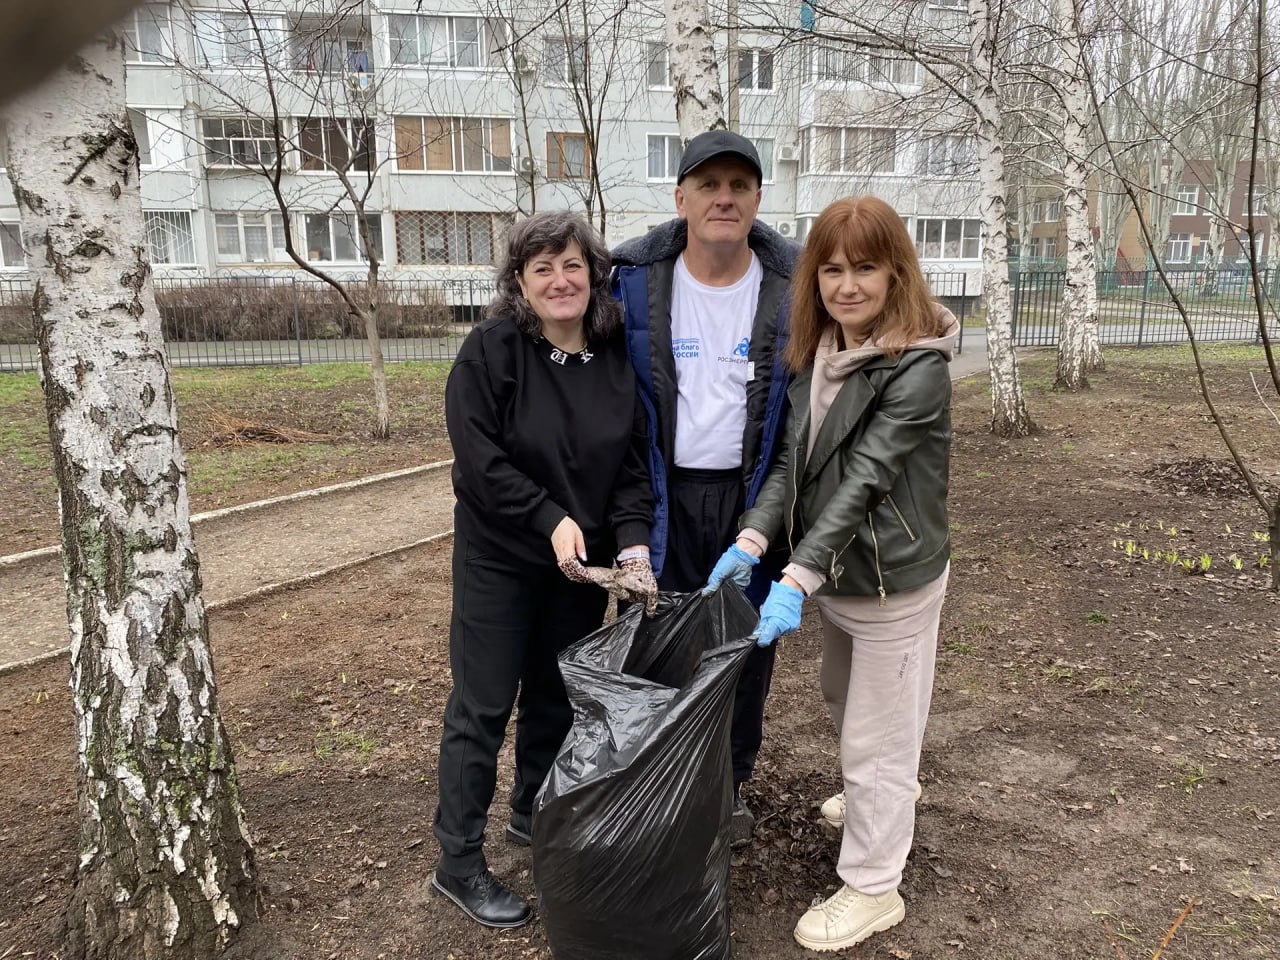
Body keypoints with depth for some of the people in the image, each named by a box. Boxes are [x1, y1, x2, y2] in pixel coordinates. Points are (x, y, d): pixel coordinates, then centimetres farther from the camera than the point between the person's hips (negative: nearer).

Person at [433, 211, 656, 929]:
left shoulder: (619, 359, -2)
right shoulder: (491, 349, -14)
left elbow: (633, 464, -3)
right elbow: (480, 458, -18)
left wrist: (634, 543, -17)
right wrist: (550, 520, -24)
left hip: (585, 560, 5)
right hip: (500, 556, -4)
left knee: (557, 695, 17)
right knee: (483, 705, 3)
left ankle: (534, 815, 40)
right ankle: (459, 862, 18)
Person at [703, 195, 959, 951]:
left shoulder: (919, 368, -22)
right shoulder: (819, 353, 1)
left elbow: (863, 479, -29)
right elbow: (795, 460, -3)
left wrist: (798, 578, -34)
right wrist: (752, 541, -16)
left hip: (894, 579, -8)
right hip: (841, 572, 8)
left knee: (875, 735, 6)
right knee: (843, 698, 29)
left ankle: (873, 889, 28)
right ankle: (887, 795, 58)